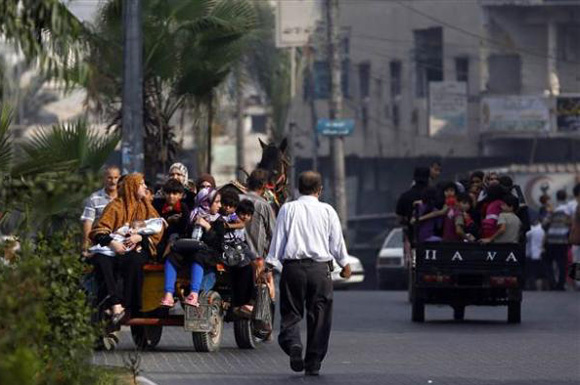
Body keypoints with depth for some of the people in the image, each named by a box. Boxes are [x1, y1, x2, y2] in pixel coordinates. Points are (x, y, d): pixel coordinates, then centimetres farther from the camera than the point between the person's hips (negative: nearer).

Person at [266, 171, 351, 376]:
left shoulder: (288, 209, 1)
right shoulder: (327, 211, 2)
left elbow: (278, 238, -1)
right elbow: (337, 242, 8)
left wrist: (269, 264, 5)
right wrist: (345, 265, 23)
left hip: (293, 266, 0)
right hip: (320, 268, 0)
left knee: (291, 313, 7)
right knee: (319, 316, 7)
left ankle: (292, 344, -22)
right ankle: (313, 363, 6)